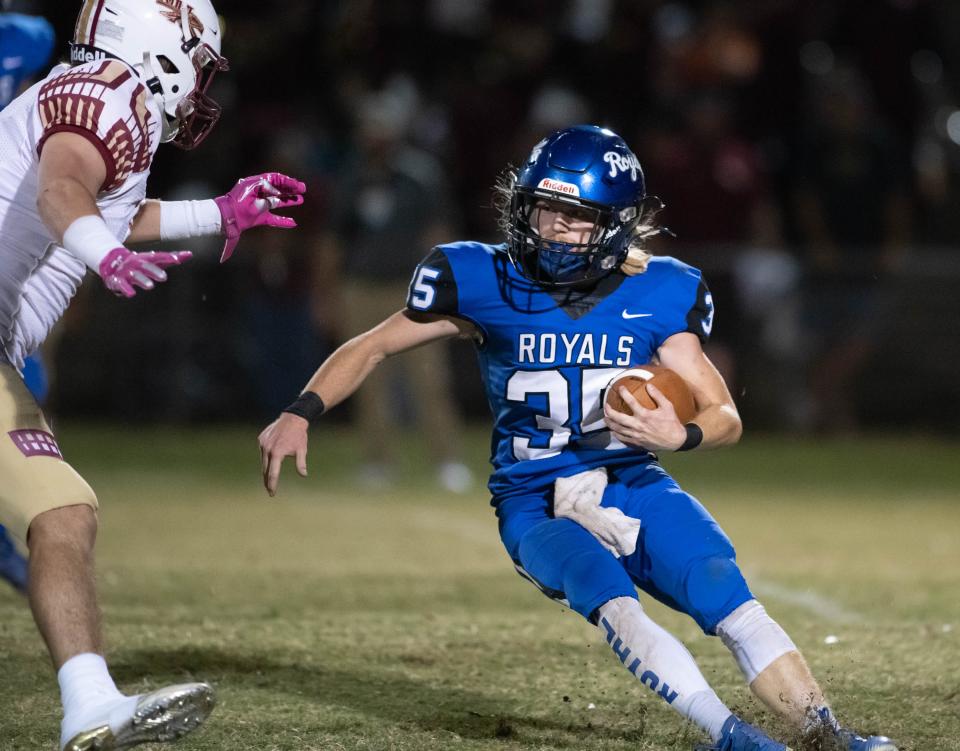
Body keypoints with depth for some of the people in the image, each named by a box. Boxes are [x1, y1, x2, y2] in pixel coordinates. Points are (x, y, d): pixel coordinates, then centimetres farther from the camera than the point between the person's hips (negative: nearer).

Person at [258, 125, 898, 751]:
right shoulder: (484, 284, -6)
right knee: (615, 606, -32)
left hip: (634, 484, 2)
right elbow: (372, 348, 5)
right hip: (537, 503, -2)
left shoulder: (659, 296, -3)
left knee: (732, 602, -21)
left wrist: (679, 435, -24)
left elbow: (725, 417, 0)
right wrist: (300, 415, -9)